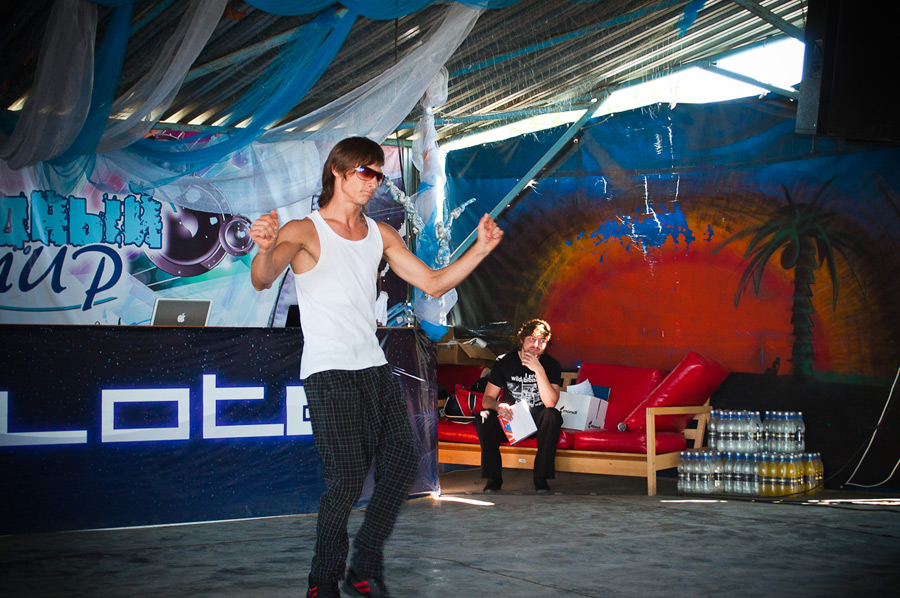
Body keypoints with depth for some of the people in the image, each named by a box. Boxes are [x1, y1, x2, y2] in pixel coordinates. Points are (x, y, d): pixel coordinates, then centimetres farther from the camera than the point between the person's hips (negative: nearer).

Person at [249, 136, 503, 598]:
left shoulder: (380, 234, 14)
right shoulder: (304, 231, -6)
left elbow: (433, 284, 15)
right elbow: (263, 281, -24)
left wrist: (480, 249, 2)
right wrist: (265, 249, -48)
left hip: (374, 368, 7)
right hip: (328, 373, -7)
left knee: (402, 460, 1)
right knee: (347, 478, -12)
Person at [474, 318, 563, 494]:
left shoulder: (551, 365, -6)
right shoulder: (504, 362, -4)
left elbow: (550, 403, -20)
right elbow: (487, 399, -4)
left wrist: (539, 370, -29)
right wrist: (498, 406, -29)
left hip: (537, 421, -1)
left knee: (553, 415, -33)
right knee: (484, 417, -28)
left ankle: (541, 478, -24)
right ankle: (493, 477, -18)